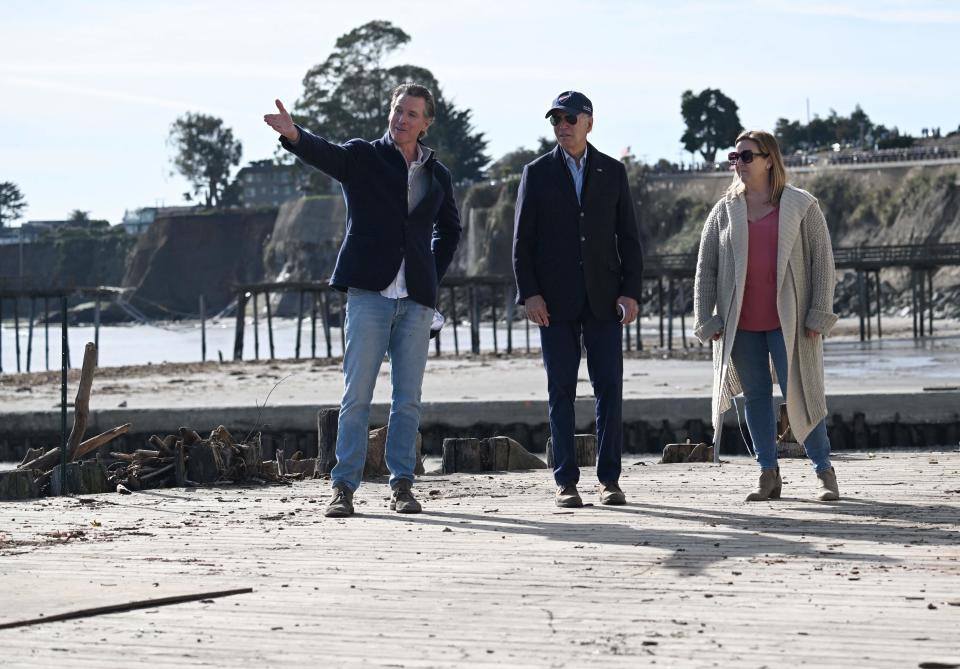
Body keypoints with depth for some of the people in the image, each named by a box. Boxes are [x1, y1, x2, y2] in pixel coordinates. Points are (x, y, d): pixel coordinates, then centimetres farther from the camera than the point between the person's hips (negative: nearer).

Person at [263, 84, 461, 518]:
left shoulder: (437, 176, 13)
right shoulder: (362, 157, 3)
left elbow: (449, 229, 29)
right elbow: (323, 153, -18)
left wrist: (434, 275, 15)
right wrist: (292, 134, -40)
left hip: (416, 301, 3)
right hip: (369, 293, -3)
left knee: (408, 399, 4)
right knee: (357, 395, -5)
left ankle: (402, 486, 11)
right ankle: (344, 487, -3)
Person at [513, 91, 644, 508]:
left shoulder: (612, 172, 9)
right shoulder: (537, 173, 6)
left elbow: (628, 236, 8)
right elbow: (522, 239, 4)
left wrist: (631, 291, -1)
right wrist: (529, 293, -7)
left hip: (602, 298, 1)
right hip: (555, 300, -1)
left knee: (610, 388, -2)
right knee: (561, 392, 0)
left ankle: (609, 479, 3)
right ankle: (565, 481, 4)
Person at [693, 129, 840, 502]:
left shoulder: (802, 207, 2)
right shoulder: (724, 211, 9)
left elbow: (822, 261, 1)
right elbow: (705, 269, 9)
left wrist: (818, 315, -6)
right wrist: (707, 321, 1)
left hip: (788, 321, -3)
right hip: (741, 324, 3)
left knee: (799, 395, -4)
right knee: (756, 397, 5)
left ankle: (824, 472, 5)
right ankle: (769, 475, 12)